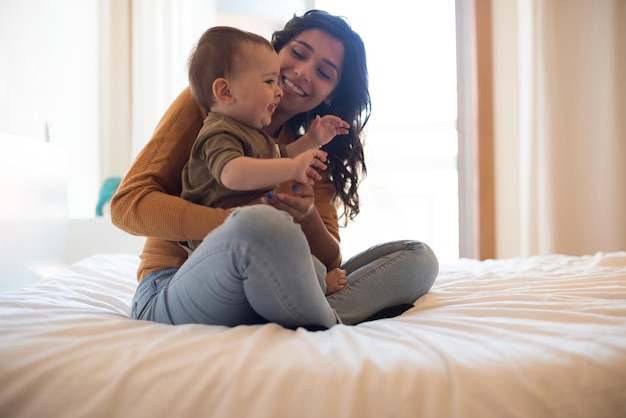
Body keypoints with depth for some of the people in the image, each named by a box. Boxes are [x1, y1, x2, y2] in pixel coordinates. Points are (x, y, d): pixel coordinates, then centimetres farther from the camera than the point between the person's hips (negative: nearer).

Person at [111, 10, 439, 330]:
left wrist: (307, 219, -20)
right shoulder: (205, 104, 0)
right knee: (258, 225, -38)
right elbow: (127, 203, -12)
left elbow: (330, 261, 4)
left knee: (417, 257, -6)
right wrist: (237, 223, -27)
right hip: (174, 292, -5)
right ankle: (331, 329, -15)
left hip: (260, 292, 5)